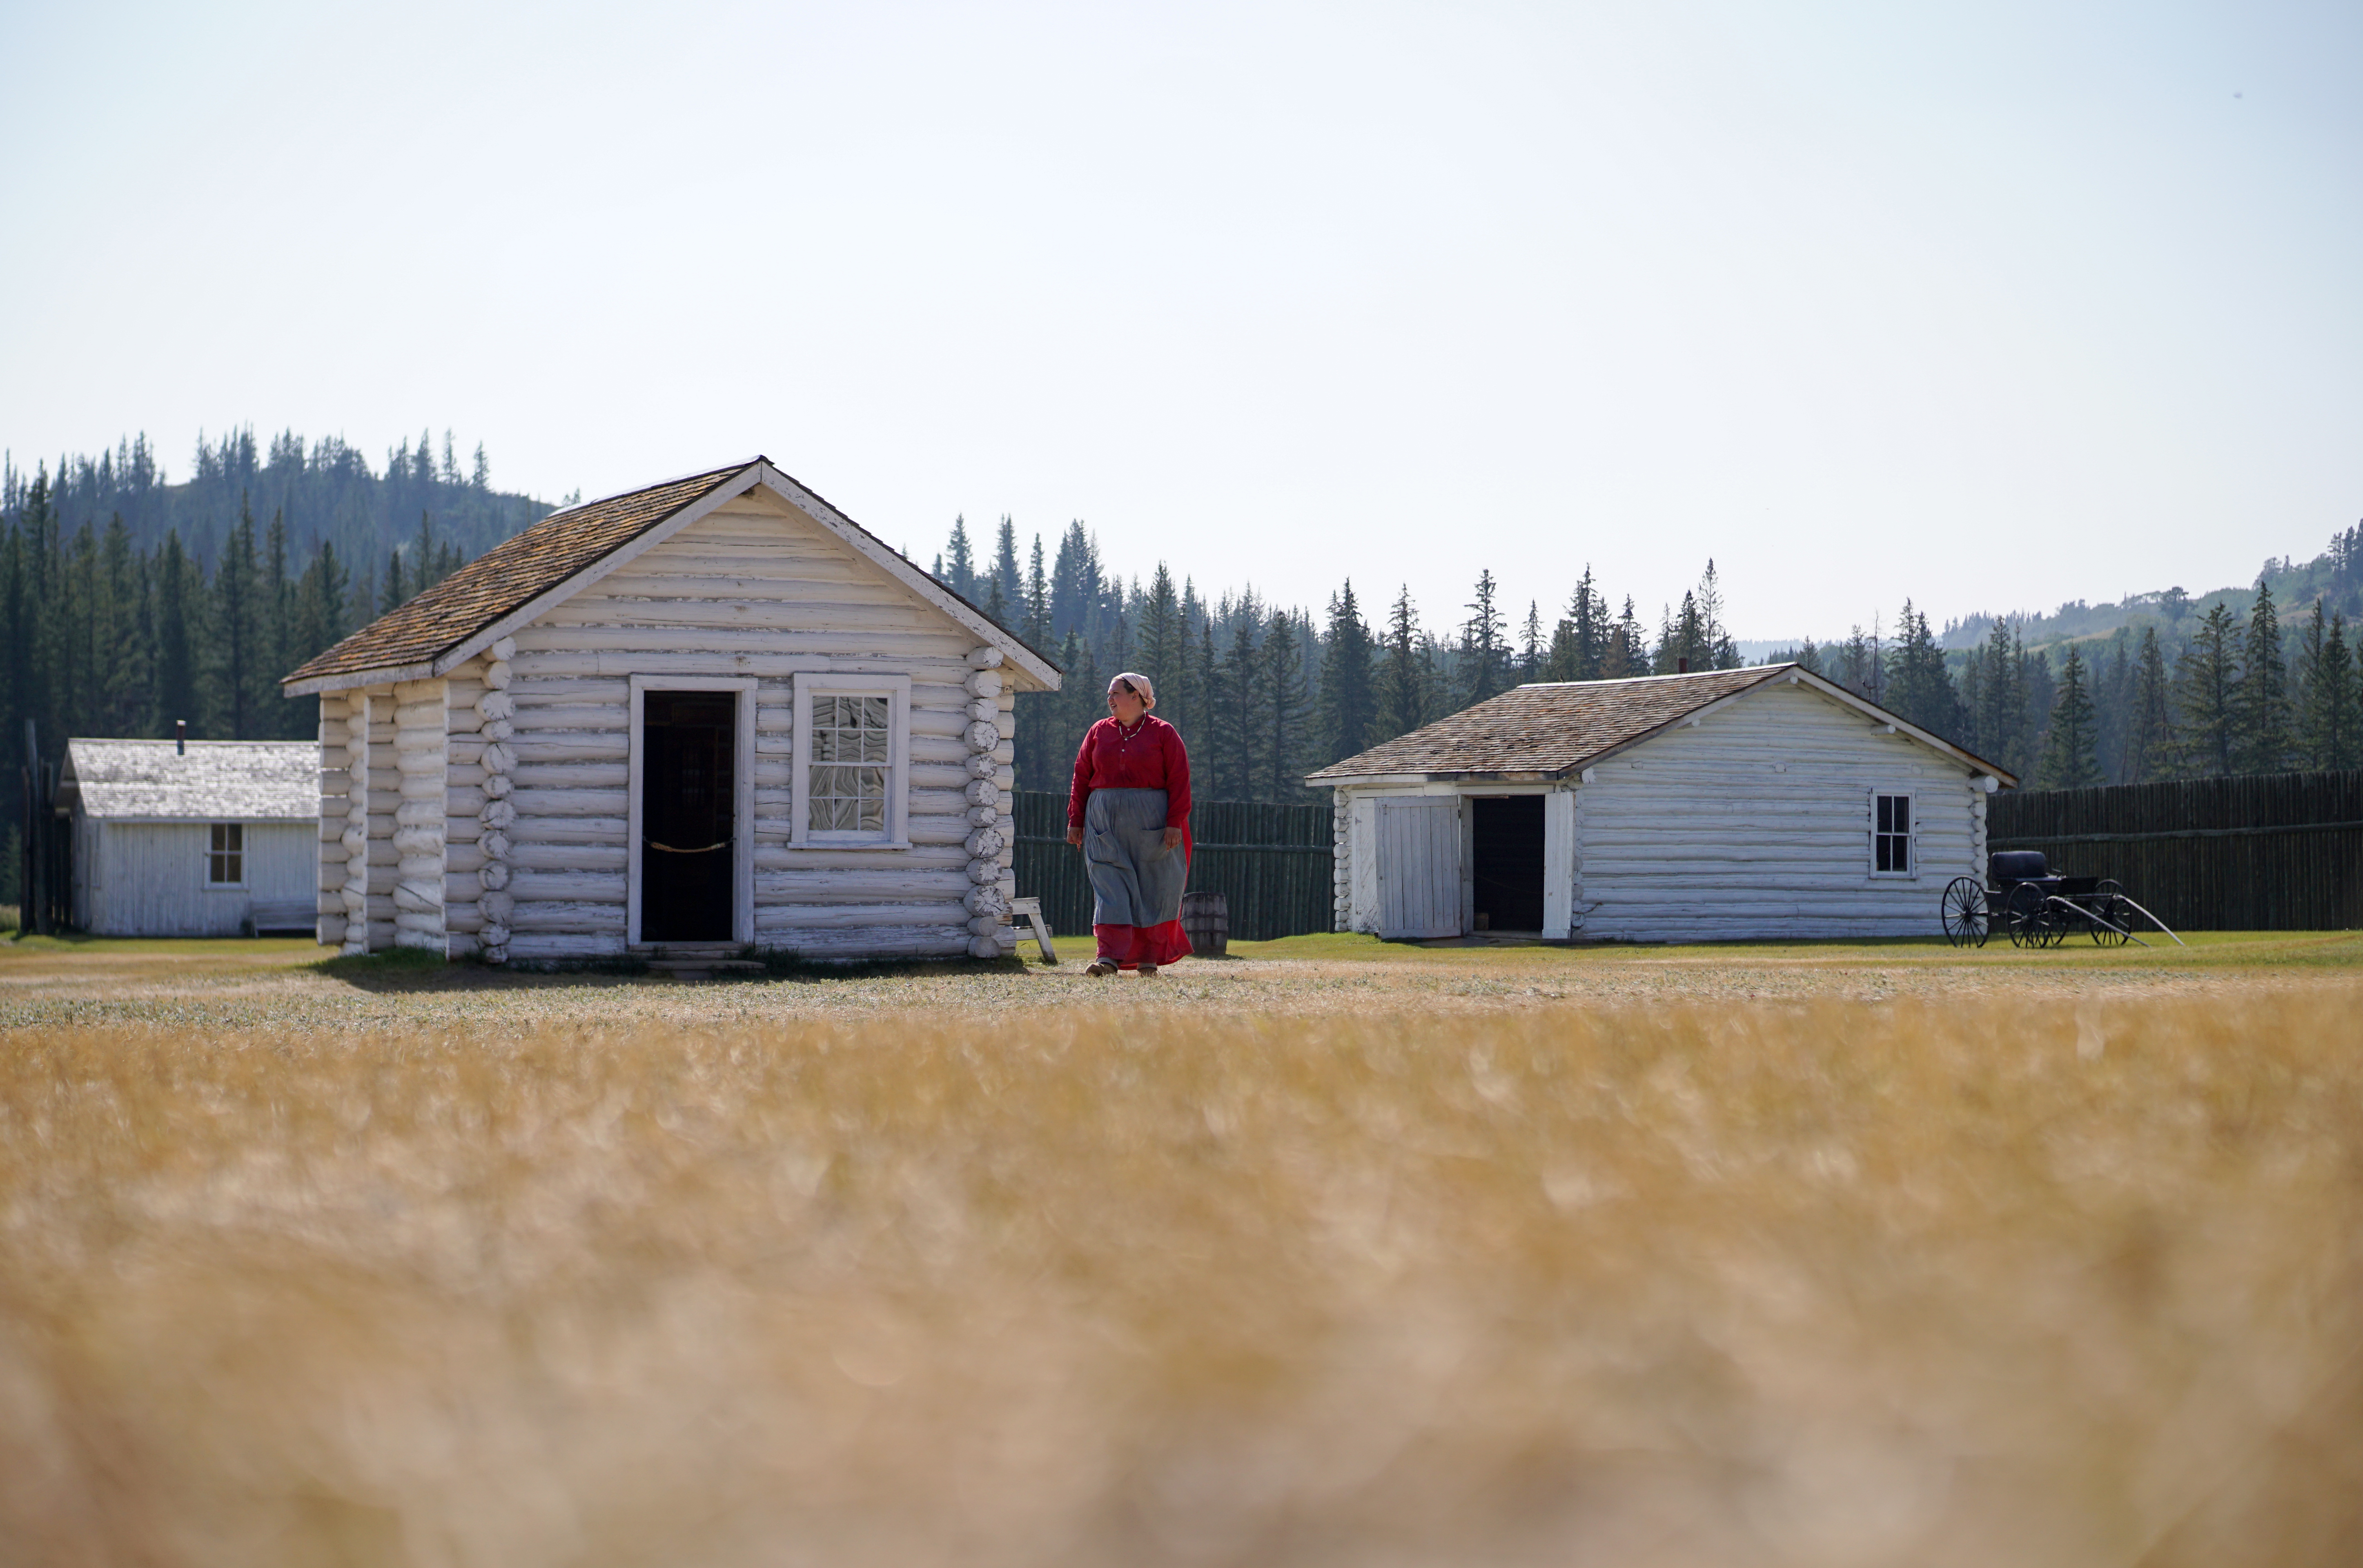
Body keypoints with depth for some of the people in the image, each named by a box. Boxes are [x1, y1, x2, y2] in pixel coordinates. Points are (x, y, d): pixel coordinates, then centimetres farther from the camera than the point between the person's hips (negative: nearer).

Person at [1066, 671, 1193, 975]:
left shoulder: (1163, 733, 2)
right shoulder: (1098, 733, 11)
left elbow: (1179, 780, -3)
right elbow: (1082, 777, 11)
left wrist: (1175, 823, -12)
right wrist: (1075, 821, 5)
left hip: (1151, 823, -2)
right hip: (1105, 824, 2)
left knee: (1152, 889, 3)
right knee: (1110, 889, -7)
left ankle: (1149, 957, 13)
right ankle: (1110, 957, -14)